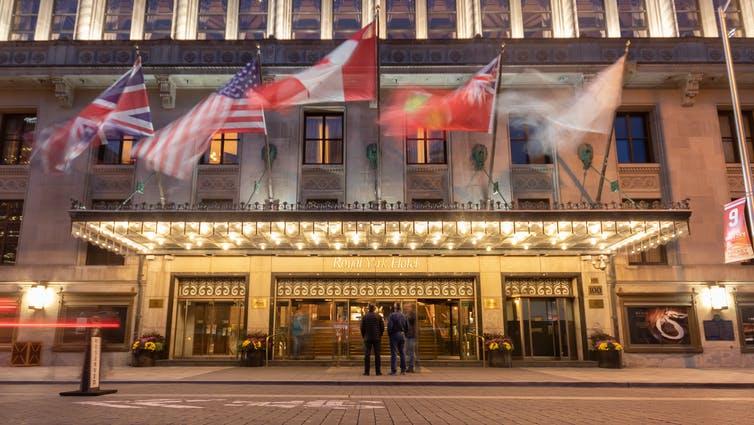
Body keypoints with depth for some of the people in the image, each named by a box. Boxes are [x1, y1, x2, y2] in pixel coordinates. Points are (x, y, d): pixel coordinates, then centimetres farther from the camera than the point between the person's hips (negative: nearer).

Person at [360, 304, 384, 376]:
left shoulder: (365, 317, -2)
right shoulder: (378, 316, -1)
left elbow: (362, 327, -1)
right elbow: (382, 327, 1)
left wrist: (363, 336, 13)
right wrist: (380, 335, 15)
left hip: (367, 338, 0)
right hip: (376, 338, 1)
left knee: (367, 355, 2)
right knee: (377, 354, 5)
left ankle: (366, 372, 1)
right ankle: (378, 371, 4)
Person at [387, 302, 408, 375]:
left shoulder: (392, 315, -11)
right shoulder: (403, 316, 6)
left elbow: (390, 326, -16)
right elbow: (407, 327, 9)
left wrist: (389, 334, -2)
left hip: (394, 335, -5)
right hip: (402, 335, 5)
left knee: (394, 353, -2)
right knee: (402, 352, 12)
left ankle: (393, 370, -3)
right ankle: (403, 370, 15)